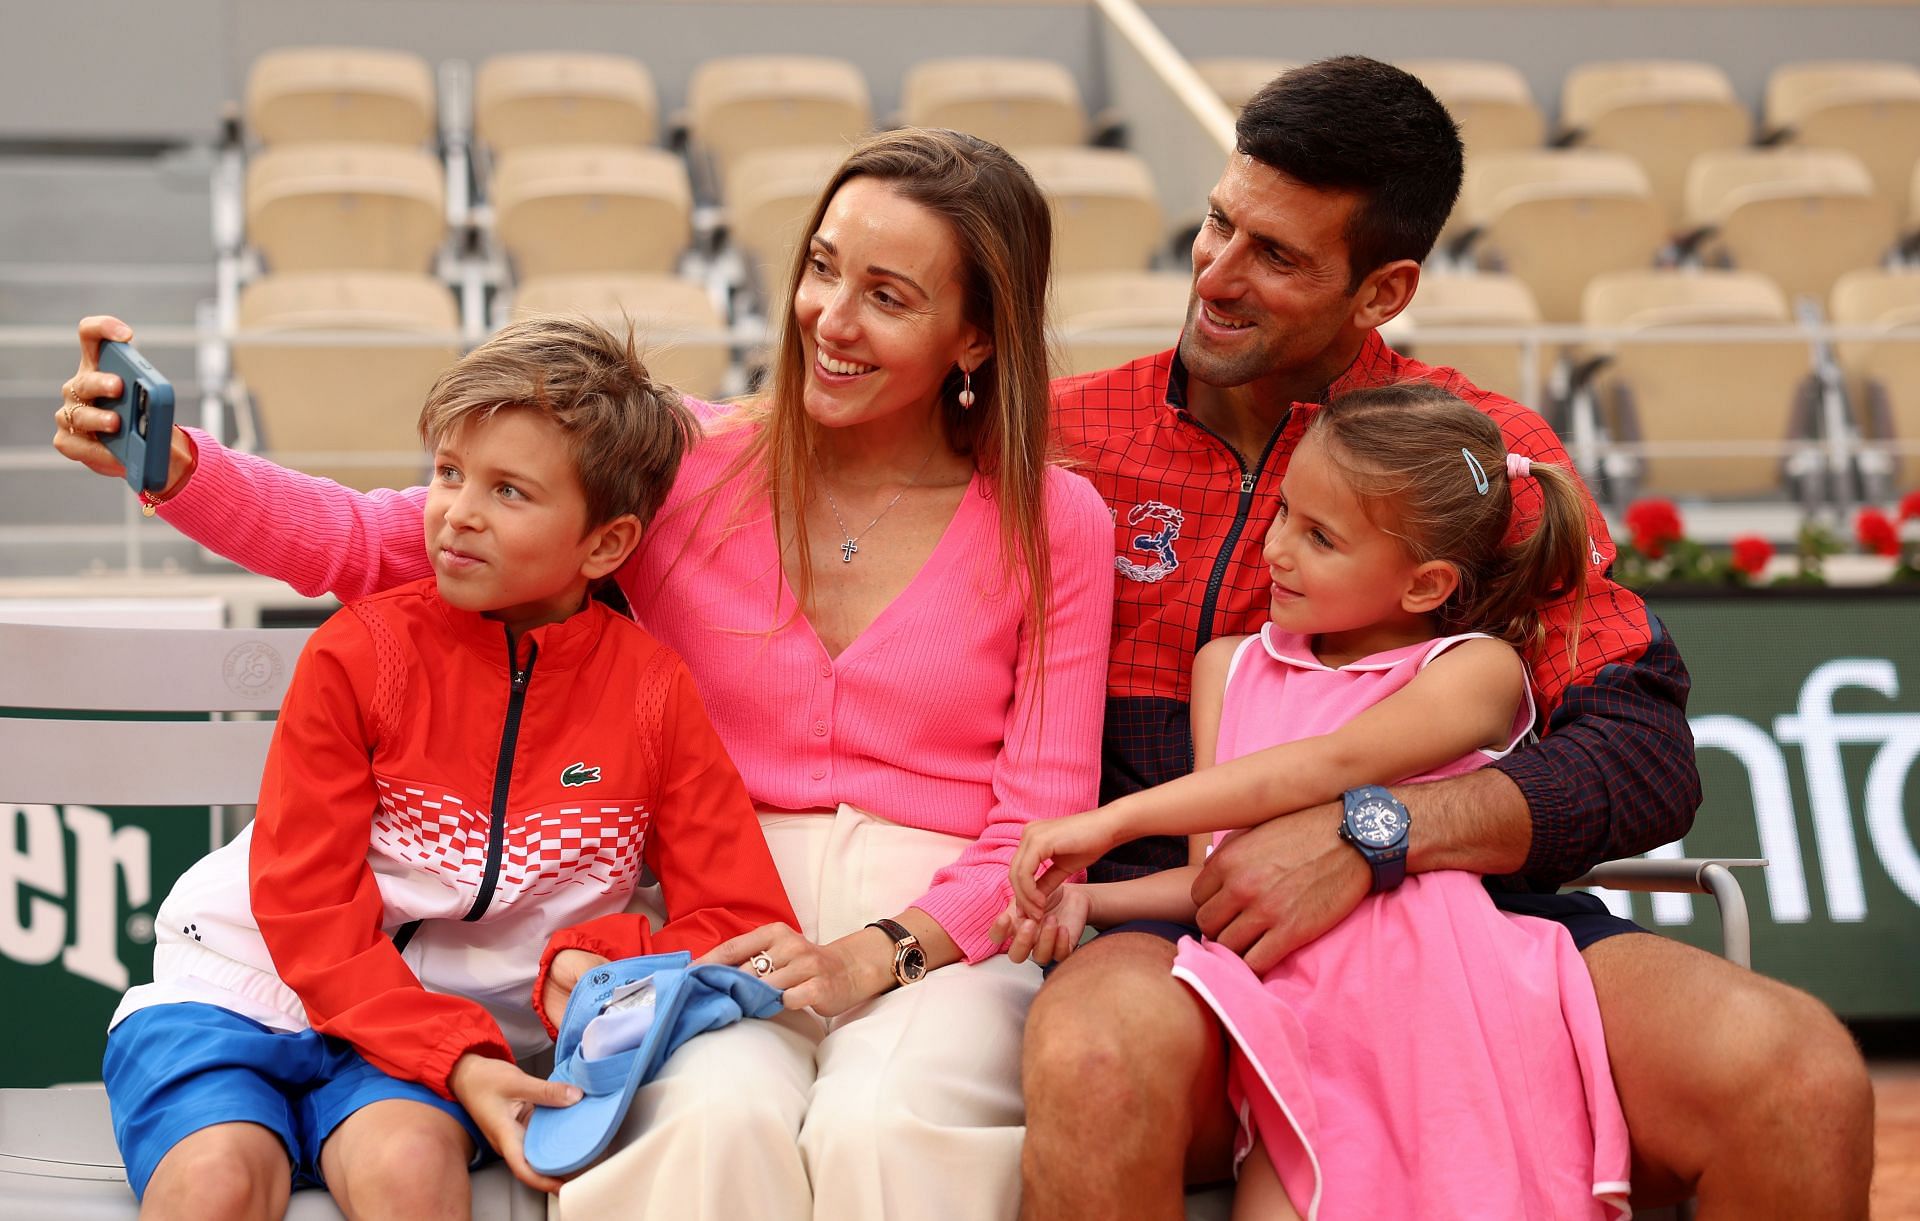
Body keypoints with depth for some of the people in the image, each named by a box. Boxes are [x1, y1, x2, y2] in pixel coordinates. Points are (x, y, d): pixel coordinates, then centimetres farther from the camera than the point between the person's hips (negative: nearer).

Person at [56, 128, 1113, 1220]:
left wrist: (880, 954, -16)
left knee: (877, 1133, -34)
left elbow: (1046, 821, 1)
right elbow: (368, 544, -1)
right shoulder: (690, 468, 3)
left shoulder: (1054, 525, 4)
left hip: (938, 936, 0)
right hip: (720, 938, 1)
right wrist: (169, 462, -18)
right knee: (722, 1127, -33)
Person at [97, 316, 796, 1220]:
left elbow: (752, 928, -2)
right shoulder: (361, 652, -6)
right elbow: (307, 910, -8)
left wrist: (597, 961, -19)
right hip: (241, 997, -1)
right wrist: (455, 1058, -20)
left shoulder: (651, 693, -2)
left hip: (457, 1031, 1)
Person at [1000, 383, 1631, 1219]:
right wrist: (1083, 895, -3)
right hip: (1297, 998, 2)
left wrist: (1110, 821, -14)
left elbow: (1329, 766, -10)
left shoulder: (1477, 671, 6)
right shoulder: (1232, 667, 23)